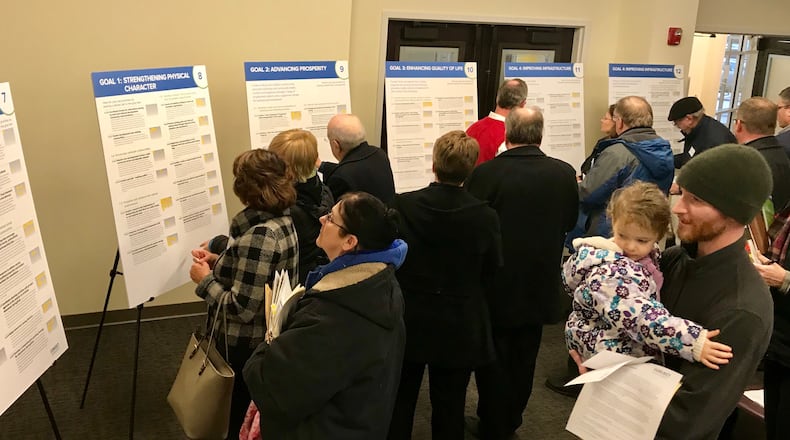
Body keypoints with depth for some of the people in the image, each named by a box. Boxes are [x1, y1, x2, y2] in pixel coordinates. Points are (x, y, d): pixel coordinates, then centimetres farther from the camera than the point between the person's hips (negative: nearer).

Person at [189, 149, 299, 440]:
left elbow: (241, 309, -28)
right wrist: (218, 262, 6)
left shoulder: (258, 236, -29)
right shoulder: (282, 222, 0)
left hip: (245, 348, -9)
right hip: (267, 342, 9)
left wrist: (205, 279, -14)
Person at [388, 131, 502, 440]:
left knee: (400, 404, 20)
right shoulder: (486, 217, -16)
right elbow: (491, 273, -4)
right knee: (449, 410, 15)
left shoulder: (401, 206, -16)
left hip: (408, 323, 1)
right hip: (459, 329, 0)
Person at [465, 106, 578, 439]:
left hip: (495, 284, -3)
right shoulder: (564, 173, -10)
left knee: (494, 358, 13)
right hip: (539, 283, 4)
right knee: (523, 359, 20)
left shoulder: (484, 173, -21)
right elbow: (570, 222, 6)